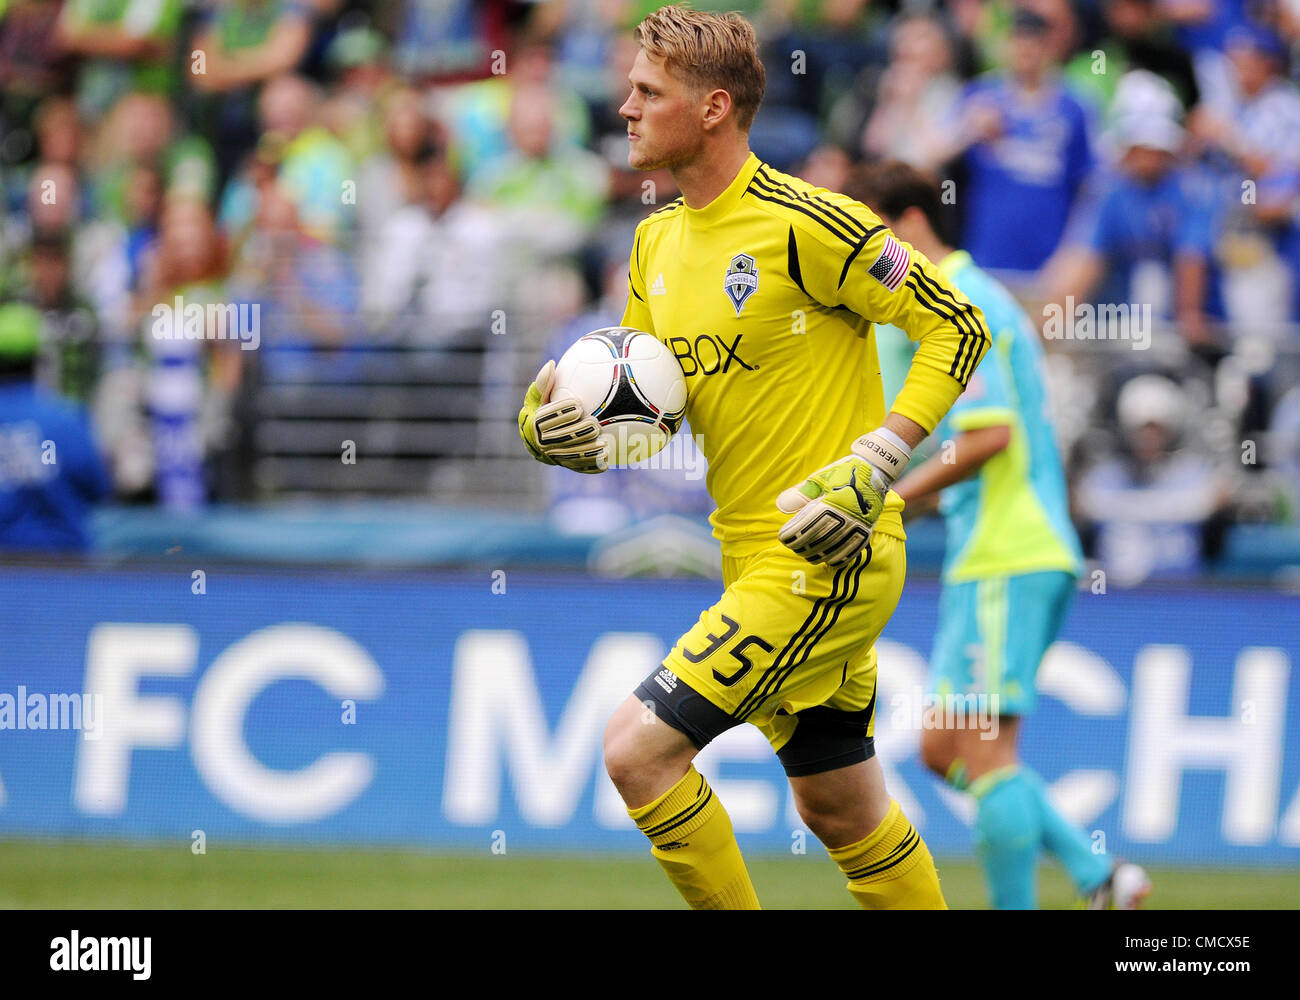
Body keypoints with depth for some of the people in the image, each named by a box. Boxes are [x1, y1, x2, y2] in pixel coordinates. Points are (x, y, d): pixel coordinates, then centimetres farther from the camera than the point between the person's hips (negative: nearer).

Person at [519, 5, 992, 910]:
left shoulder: (805, 224, -16)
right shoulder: (658, 240, 10)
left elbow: (959, 328, -13)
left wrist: (874, 466, -20)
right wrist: (566, 431, -5)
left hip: (826, 560, -9)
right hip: (762, 563, 9)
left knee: (638, 749, -15)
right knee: (841, 809, 15)